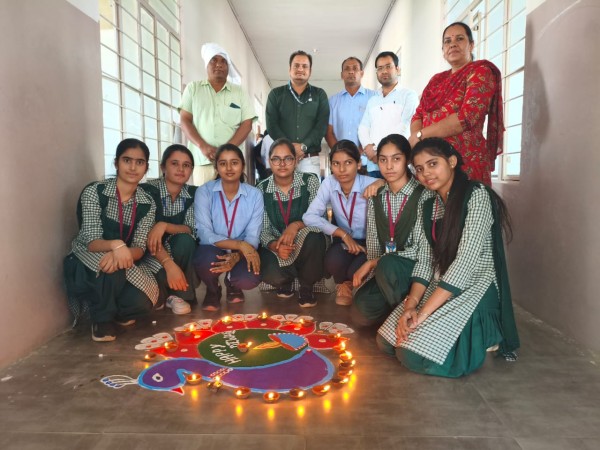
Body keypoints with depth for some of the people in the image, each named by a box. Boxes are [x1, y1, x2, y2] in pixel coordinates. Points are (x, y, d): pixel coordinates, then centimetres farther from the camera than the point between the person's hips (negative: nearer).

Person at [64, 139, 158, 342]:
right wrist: (116, 245, -44)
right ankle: (101, 318, -7)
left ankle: (116, 311, 12)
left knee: (142, 302, -26)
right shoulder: (94, 191, -14)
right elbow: (91, 242, -20)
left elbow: (139, 248, -11)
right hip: (86, 265, -3)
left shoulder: (147, 204, -4)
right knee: (111, 266, -37)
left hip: (125, 269, 3)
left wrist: (122, 254, -36)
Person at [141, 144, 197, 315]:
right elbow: (147, 235, -22)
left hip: (178, 253, 3)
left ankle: (178, 294, -12)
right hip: (150, 254, -3)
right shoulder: (148, 190, -16)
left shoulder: (192, 194, -4)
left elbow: (191, 230, -12)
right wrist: (169, 264, -36)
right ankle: (165, 294, 5)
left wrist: (164, 226, -32)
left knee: (186, 240, -30)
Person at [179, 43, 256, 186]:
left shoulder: (239, 91, 12)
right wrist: (203, 146, -10)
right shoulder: (193, 88, 13)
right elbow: (185, 120, 6)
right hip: (201, 160, 0)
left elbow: (246, 124, 5)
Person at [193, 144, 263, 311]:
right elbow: (205, 234, -19)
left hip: (241, 253, 1)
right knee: (207, 258, -36)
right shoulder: (204, 191, -10)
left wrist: (236, 256, -31)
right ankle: (213, 291, 3)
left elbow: (253, 238, -10)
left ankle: (232, 285, 13)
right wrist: (240, 244, -30)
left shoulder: (255, 195, -5)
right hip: (212, 252, -1)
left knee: (250, 279, -30)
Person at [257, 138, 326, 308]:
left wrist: (296, 225, -32)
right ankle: (286, 280, 12)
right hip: (277, 247, 1)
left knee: (312, 237, -36)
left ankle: (306, 287, -6)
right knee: (271, 275, -32)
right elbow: (263, 230, -5)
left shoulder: (310, 181, -7)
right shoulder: (262, 189, -4)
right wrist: (275, 246, -27)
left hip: (307, 245, 0)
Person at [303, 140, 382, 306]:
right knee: (333, 261, -31)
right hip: (344, 241, 2)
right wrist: (343, 234, -24)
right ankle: (342, 284, 8)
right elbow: (310, 217, -19)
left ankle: (351, 284, 11)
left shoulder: (371, 185, -19)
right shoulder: (329, 183, -9)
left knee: (356, 272, -31)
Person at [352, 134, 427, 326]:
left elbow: (419, 250, -16)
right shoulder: (376, 197, 8)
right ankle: (397, 307, 7)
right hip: (384, 271, 4)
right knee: (362, 309, -22)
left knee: (387, 265, -35)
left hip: (415, 267, -4)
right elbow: (373, 243, 6)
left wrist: (373, 263, -17)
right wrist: (371, 271, -11)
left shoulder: (423, 195, -10)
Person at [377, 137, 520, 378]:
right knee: (387, 340, -4)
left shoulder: (477, 195, -13)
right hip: (440, 288, 8)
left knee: (415, 356, -21)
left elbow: (466, 261, -21)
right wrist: (410, 305, -13)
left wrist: (423, 313, -23)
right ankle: (469, 338, 12)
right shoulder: (428, 206, 10)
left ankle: (481, 339, 4)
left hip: (476, 288, -7)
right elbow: (425, 261, 4)